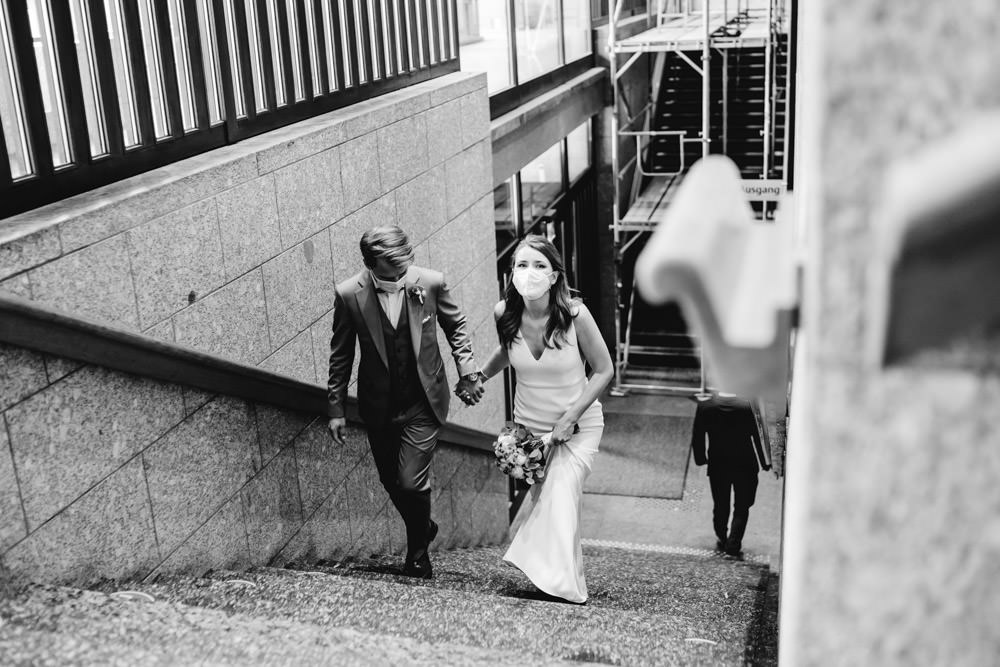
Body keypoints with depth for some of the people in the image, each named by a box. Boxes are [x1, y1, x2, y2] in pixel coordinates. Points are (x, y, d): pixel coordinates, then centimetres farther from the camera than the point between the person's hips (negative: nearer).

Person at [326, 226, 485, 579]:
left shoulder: (431, 282, -14)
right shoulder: (349, 294, -13)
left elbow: (456, 327, 5)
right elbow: (341, 355, -1)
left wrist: (468, 371, -4)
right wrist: (336, 407, 0)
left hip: (423, 403, -2)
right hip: (378, 406, 2)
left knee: (411, 483, -9)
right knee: (392, 483, 14)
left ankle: (418, 555, 19)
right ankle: (424, 528, 46)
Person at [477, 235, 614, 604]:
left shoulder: (575, 315, -23)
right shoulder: (505, 313, -13)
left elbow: (603, 370, -11)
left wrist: (571, 417, -16)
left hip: (578, 425, -4)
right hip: (528, 425, 4)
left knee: (560, 500, -17)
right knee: (535, 499, 10)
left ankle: (565, 592, -6)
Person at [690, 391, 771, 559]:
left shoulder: (704, 407, -12)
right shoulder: (749, 406, -17)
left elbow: (697, 438, -5)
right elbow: (758, 437, -11)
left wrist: (701, 459, 11)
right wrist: (765, 463, 1)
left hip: (717, 466, 2)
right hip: (745, 466, -2)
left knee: (720, 507, 20)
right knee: (741, 508, 12)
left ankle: (722, 541, 33)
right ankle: (733, 545, 8)